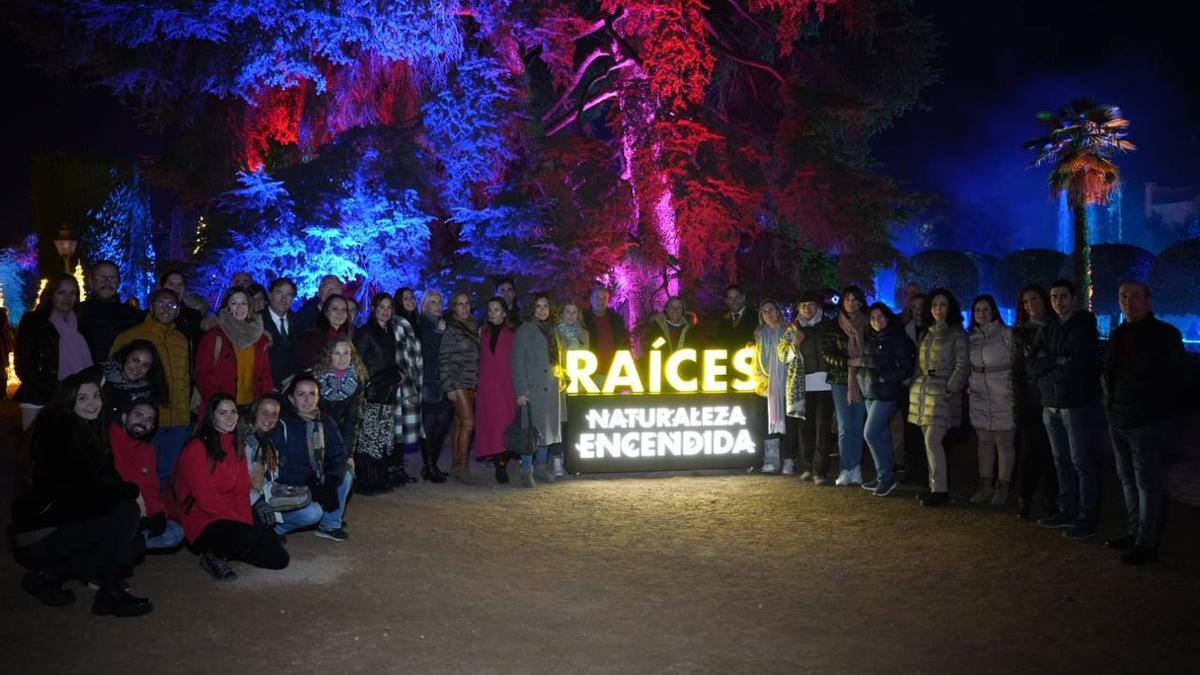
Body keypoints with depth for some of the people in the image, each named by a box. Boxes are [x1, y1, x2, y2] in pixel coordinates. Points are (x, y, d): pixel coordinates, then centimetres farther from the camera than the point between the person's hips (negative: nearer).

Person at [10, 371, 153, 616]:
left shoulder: (89, 430, 13)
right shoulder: (58, 429, -14)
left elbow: (104, 476, 9)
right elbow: (88, 479, -22)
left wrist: (130, 493, -10)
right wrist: (132, 492, -12)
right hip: (39, 529, -9)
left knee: (131, 545, 3)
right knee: (127, 511, -21)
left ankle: (51, 573, 4)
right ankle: (110, 594, -17)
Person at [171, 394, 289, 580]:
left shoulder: (237, 446, 12)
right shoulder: (197, 448, -10)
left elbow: (242, 491, 9)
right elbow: (206, 498, -15)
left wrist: (247, 522, -7)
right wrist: (239, 522, -16)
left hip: (234, 521, 7)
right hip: (203, 522, -7)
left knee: (279, 558, -6)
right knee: (253, 536, -35)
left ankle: (224, 550, 13)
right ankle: (213, 556, -6)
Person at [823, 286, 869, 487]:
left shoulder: (868, 325, 7)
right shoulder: (834, 327, 4)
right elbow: (826, 353, -3)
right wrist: (849, 362, -15)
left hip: (863, 381, 1)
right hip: (841, 380, -1)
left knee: (858, 427, 3)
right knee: (845, 427, -4)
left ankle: (856, 469, 9)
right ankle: (846, 470, -1)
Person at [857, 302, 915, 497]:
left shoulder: (897, 339, -9)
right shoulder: (869, 339, 11)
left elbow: (906, 369, -10)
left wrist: (884, 378, -14)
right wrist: (862, 379, 5)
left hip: (887, 393, -7)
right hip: (870, 393, 7)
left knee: (871, 434, -11)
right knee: (882, 436, 11)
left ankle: (885, 477, -1)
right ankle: (883, 478, 17)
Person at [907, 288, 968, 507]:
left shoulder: (957, 334, -2)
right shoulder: (925, 333, 17)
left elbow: (962, 365, -7)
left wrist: (950, 390, -14)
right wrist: (913, 385, 10)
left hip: (942, 392, -6)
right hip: (921, 391, 6)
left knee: (932, 441, -12)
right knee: (930, 442, 7)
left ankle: (941, 491, -5)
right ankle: (935, 486, 14)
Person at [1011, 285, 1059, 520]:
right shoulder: (1020, 333, 9)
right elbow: (1017, 370, 8)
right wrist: (1017, 403, 1)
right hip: (1030, 401, 1)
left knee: (1050, 451, 1)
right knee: (1029, 450, 1)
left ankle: (1050, 501, 10)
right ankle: (1024, 500, 8)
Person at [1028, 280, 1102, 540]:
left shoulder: (1084, 328, -5)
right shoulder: (1048, 330, 14)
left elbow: (1078, 365, -17)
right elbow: (1032, 365, 4)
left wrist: (1048, 365, -5)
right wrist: (1059, 362, -11)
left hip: (1078, 404, -6)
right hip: (1051, 404, 6)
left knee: (1082, 463, -3)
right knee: (1062, 462, 12)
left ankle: (1088, 518, 3)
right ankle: (1067, 512, 21)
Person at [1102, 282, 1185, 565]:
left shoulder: (1165, 334, -8)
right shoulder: (1118, 334, 13)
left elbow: (1174, 377, -9)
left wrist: (1165, 412, -10)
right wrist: (1111, 403, 13)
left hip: (1147, 423, -7)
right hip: (1118, 421, 7)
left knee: (1147, 484, -1)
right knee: (1127, 479, 15)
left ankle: (1147, 544, 7)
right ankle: (1135, 533, 27)